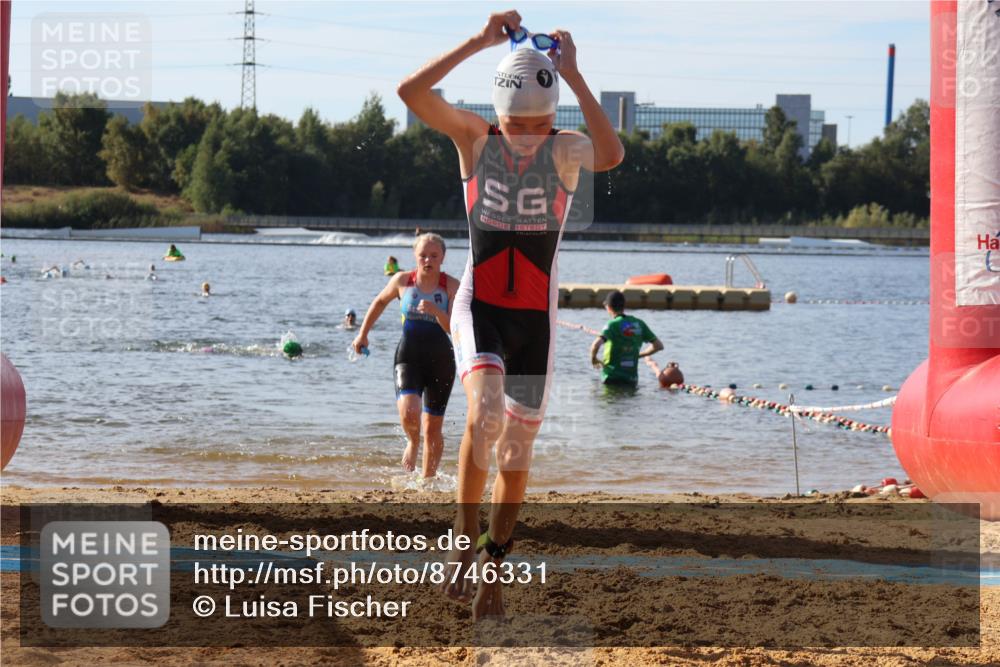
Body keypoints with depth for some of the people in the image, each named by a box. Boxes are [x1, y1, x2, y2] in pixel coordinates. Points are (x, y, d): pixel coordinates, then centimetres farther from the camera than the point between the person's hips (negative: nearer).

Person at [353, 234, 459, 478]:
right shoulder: (403, 281, 0)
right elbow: (380, 302, 20)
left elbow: (454, 328, -16)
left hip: (440, 360, 0)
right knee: (409, 412, -24)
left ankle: (428, 479, 21)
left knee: (433, 428, 5)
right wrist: (363, 334, 23)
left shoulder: (451, 286, -6)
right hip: (408, 356, 0)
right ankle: (413, 442, 10)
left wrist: (436, 311, -33)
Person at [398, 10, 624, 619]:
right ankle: (466, 542, -14)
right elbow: (411, 92, -18)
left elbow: (612, 155, -29)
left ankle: (492, 567, 24)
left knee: (517, 452, 7)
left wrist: (573, 74, -27)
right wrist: (481, 43, -20)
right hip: (479, 309, -1)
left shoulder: (566, 150, -5)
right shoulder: (475, 137, -4)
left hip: (536, 317, 1)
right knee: (486, 411, -28)